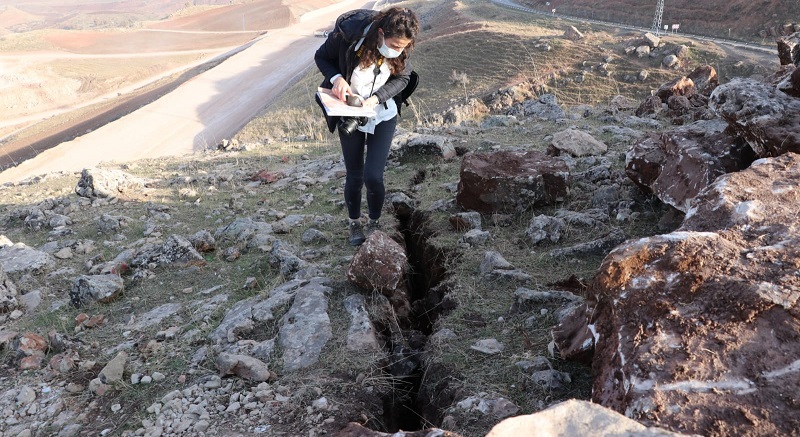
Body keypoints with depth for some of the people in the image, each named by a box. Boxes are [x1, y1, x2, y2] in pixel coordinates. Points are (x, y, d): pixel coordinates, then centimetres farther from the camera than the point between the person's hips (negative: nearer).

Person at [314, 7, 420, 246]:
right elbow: (321, 57, -8)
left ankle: (374, 223, 22)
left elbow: (402, 78, -5)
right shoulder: (347, 34, -27)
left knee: (373, 176, -6)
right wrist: (336, 77, -28)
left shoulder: (401, 48, -20)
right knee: (354, 175, 9)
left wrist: (376, 98, -21)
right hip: (349, 116, 0)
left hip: (383, 116, 1)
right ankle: (354, 222, 35)